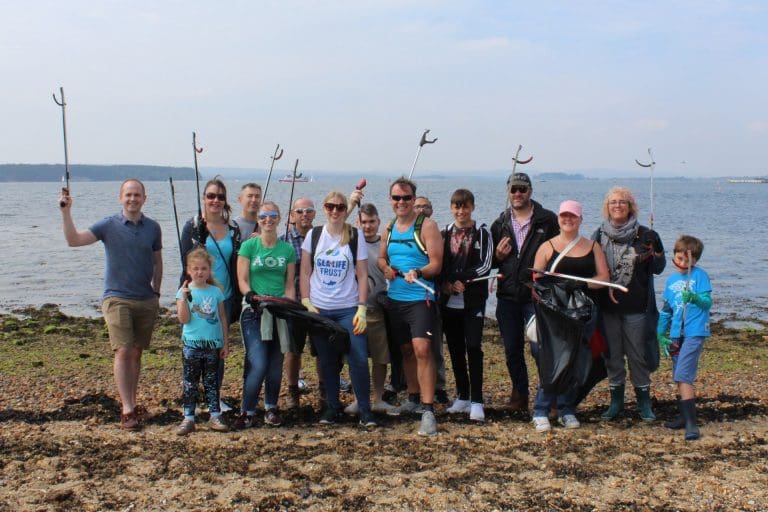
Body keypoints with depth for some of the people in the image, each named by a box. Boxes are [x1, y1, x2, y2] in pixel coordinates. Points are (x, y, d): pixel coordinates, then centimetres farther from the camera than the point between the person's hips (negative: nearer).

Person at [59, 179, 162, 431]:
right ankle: (127, 410, -10)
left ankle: (131, 402, 22)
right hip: (117, 298, -3)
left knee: (136, 352, 10)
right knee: (123, 352, -11)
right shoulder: (109, 225, -3)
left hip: (147, 300, 3)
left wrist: (156, 291, 14)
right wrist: (66, 212, -23)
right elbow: (74, 240, -13)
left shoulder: (152, 228, 5)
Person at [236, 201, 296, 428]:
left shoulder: (287, 249, 10)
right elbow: (242, 280, -2)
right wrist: (252, 297, -20)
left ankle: (271, 408, 25)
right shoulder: (248, 246, 2)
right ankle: (247, 411, 3)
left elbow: (289, 284, 10)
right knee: (258, 364, -14)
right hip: (254, 312, -3)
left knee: (276, 365, 7)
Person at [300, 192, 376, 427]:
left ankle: (364, 409, 2)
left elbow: (362, 275, -1)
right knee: (327, 361, 8)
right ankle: (332, 406, 21)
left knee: (359, 359, -9)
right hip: (319, 310, 2)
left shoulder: (355, 236, 0)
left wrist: (362, 308, -8)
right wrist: (306, 302, -3)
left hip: (348, 309, -2)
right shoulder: (314, 235, 4)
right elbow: (305, 272, 7)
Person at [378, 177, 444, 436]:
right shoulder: (389, 228, 11)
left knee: (422, 349, -18)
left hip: (420, 298, -6)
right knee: (406, 350, 17)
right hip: (395, 298, 7)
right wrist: (386, 268, -1)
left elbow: (436, 264, -13)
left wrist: (417, 273, -32)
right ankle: (412, 400, 32)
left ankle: (428, 410, -17)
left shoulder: (426, 226, -8)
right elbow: (381, 257, 22)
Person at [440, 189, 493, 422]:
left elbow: (485, 266, -8)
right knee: (456, 349, 8)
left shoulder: (482, 233, 1)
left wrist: (456, 278, -14)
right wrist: (450, 283, -14)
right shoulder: (444, 233, 10)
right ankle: (462, 396, 19)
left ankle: (476, 401, -3)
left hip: (473, 300, -3)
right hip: (449, 301, 3)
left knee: (473, 347, -8)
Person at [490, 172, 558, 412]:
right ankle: (519, 396, 24)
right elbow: (490, 262, 19)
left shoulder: (547, 220, -1)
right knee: (512, 351, 9)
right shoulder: (500, 224, 12)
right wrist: (498, 256, -4)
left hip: (537, 295, -4)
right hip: (507, 296, 4)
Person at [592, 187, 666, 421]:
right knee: (612, 354, 9)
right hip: (607, 306, 2)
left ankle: (644, 402, 16)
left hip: (636, 307, -2)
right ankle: (616, 400, 20)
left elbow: (658, 269, 1)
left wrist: (657, 251, -18)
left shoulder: (643, 235, -1)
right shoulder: (600, 235, 5)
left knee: (638, 354, 3)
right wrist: (604, 287, -6)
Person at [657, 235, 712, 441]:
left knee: (683, 376, -16)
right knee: (680, 378, 13)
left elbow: (708, 301, -14)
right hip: (676, 334, 7)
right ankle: (685, 416, 25)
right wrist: (661, 333, 14)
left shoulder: (700, 275, -4)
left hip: (694, 333, -7)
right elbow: (666, 309, 20)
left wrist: (695, 298, -34)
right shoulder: (671, 280, 13)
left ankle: (691, 423, -16)